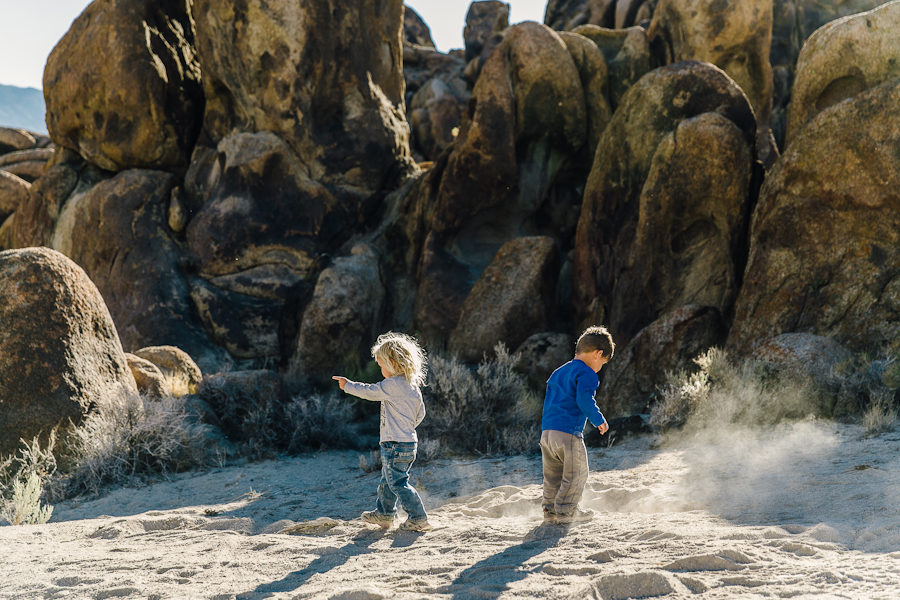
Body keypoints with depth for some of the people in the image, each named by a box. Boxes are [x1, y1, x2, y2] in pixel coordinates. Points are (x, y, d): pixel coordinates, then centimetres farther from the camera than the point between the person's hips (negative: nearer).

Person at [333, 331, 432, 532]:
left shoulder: (393, 384, -18)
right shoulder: (413, 386, 10)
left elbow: (370, 391, -12)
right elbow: (420, 413, 16)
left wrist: (347, 385, 1)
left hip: (395, 444, -10)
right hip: (409, 442, 10)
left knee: (398, 482, -4)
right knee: (388, 480, 22)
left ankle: (418, 518, -4)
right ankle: (384, 513, 34)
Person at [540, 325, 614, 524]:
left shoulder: (558, 373, 22)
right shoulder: (586, 373, -6)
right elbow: (584, 400, -20)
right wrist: (599, 420, -6)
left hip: (546, 431, 8)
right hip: (569, 433, -8)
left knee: (553, 475, 15)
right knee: (576, 475, 1)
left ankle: (550, 509, 16)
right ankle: (566, 511, -1)